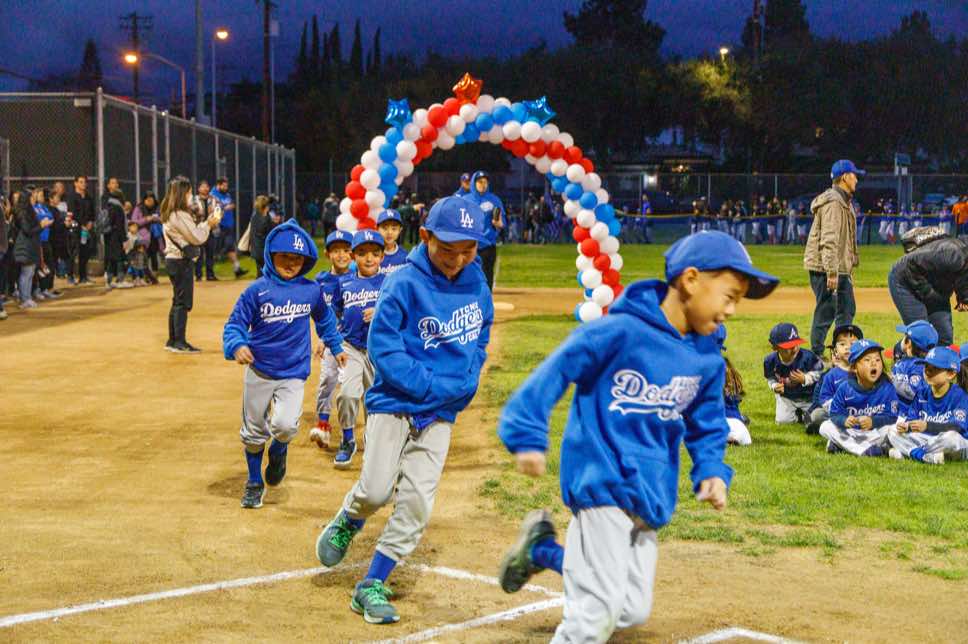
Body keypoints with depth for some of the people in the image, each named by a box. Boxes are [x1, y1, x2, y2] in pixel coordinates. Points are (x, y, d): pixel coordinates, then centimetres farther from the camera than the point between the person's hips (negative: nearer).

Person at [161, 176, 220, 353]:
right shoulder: (180, 215, -17)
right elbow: (196, 238, -14)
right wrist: (208, 225, 0)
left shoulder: (170, 214, 13)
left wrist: (205, 224, 9)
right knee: (183, 303, -7)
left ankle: (172, 341, 21)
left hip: (173, 259, 10)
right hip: (181, 262, -10)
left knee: (177, 302, 16)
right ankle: (180, 343, -7)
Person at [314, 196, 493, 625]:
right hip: (394, 403, -4)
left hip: (441, 414, 4)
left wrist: (465, 384, 2)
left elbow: (481, 334, 16)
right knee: (375, 491, -13)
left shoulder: (476, 281, 2)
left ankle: (371, 587, 8)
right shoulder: (405, 283, -14)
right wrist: (431, 386, -18)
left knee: (416, 505, -3)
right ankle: (348, 522, 24)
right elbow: (384, 346, -15)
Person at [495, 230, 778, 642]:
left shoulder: (708, 359, 5)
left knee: (633, 610, 12)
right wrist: (528, 437, -19)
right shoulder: (620, 331, -16)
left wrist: (711, 470, 0)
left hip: (650, 497, 7)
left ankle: (540, 550, 25)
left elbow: (707, 424, 17)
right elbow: (556, 371, -14)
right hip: (603, 482, -7)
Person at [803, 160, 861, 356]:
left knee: (847, 309, 16)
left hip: (842, 268, 11)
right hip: (826, 267, -11)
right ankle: (816, 356, -4)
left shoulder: (844, 201, 19)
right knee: (826, 313, -8)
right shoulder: (833, 202, -16)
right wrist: (832, 272, -27)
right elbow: (828, 240, -23)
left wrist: (849, 266, 22)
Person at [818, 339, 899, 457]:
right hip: (850, 432, 2)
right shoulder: (845, 388, -8)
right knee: (825, 427, -18)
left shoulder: (887, 388, -12)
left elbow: (892, 417, -15)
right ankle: (865, 450, -29)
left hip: (875, 433, -2)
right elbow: (835, 414, -7)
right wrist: (844, 420, -31)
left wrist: (873, 422, -32)